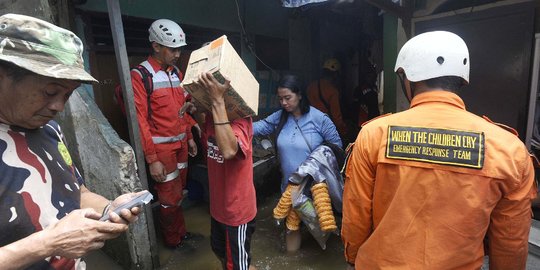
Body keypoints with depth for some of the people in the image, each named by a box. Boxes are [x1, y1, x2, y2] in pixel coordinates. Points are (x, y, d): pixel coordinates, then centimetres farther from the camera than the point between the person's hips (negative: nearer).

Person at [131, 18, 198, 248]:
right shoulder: (140, 76, -14)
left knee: (179, 192, 17)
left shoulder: (176, 73, 9)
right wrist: (152, 159, -17)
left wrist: (190, 137, 16)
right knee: (170, 197, 7)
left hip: (181, 144, 6)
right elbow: (140, 121, -16)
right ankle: (172, 239, 29)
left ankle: (181, 230, 36)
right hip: (161, 148, -6)